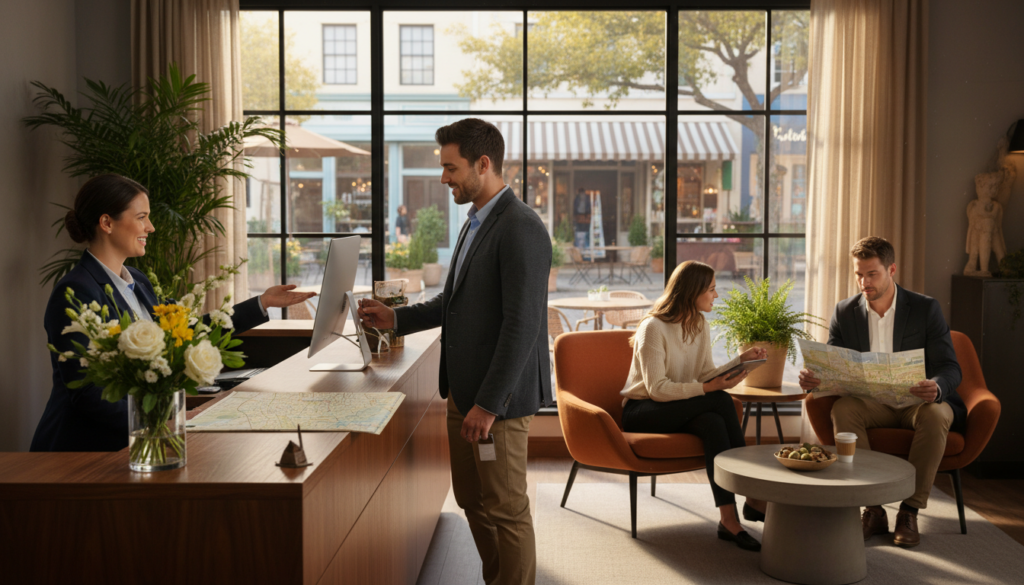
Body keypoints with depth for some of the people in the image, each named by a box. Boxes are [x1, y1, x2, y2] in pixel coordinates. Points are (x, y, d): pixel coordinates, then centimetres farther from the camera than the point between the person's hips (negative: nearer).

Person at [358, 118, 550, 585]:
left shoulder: (521, 229, -19)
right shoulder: (477, 223, 13)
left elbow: (521, 325, -23)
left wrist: (488, 404, -22)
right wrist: (395, 318, 13)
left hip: (497, 395, -10)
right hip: (462, 388, 10)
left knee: (504, 508, 1)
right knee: (471, 499, 19)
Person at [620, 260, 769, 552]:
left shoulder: (700, 326, 9)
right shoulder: (653, 328, -16)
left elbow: (706, 375, 5)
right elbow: (657, 389, -23)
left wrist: (740, 360, -9)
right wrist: (708, 388, -32)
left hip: (682, 411, 7)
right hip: (641, 412, -7)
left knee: (714, 423, -31)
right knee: (721, 401, -30)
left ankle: (729, 519, -32)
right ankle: (752, 498, -25)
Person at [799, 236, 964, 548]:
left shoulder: (925, 309, -4)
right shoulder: (844, 312, 3)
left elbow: (951, 369, -9)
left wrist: (936, 388, -35)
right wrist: (812, 378, -24)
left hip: (919, 402, -2)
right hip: (872, 404, 2)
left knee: (935, 415, -36)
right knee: (841, 409, -30)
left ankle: (909, 512, -22)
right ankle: (873, 508, -23)